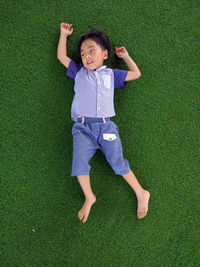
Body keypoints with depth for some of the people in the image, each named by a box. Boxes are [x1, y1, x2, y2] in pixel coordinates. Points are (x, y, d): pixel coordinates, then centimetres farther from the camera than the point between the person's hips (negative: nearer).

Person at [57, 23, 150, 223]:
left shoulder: (111, 74, 17)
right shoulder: (79, 72, 18)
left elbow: (136, 74, 24)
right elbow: (61, 56, 22)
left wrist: (125, 56, 26)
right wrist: (64, 35, 27)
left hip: (105, 126, 0)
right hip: (82, 127, 1)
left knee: (117, 163, -8)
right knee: (80, 162, -19)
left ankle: (141, 194, 5)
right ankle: (89, 197, -3)